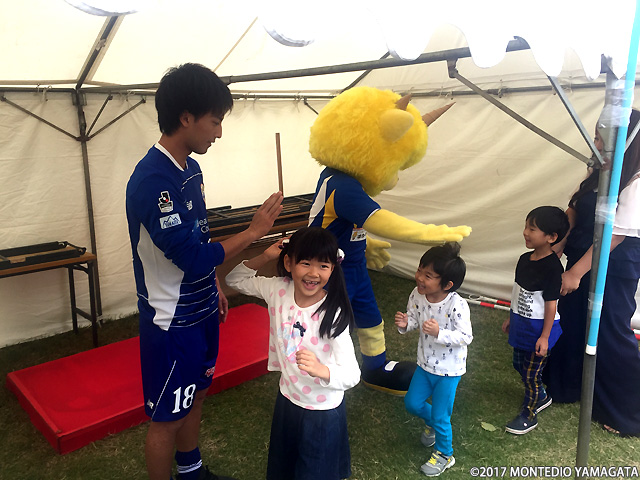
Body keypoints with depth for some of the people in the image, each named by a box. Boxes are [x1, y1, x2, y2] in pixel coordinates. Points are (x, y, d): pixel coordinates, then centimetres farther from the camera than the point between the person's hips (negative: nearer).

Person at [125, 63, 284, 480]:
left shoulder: (190, 168, 3)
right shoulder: (152, 181, -27)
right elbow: (194, 257, -28)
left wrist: (214, 286, 18)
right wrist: (254, 231, -20)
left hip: (200, 310, 9)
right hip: (172, 321, -9)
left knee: (195, 395, 25)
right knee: (167, 416, 10)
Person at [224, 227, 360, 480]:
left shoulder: (333, 315, -27)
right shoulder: (278, 290, -13)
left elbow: (352, 375, -27)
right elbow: (235, 279, 2)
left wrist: (321, 370, -47)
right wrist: (264, 257, -13)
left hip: (322, 411, -5)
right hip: (287, 399, 5)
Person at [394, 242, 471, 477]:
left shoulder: (457, 305, -30)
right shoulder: (417, 294, -14)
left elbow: (466, 337, -24)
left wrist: (439, 332, -37)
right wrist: (404, 324, -21)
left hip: (449, 370, -6)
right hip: (426, 363, 6)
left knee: (440, 417, 7)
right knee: (412, 403, 19)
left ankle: (444, 455, 36)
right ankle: (432, 422, 52)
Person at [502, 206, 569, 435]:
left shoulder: (552, 267, -23)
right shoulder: (525, 259, 0)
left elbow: (551, 304, -20)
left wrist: (545, 337, -17)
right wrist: (511, 318, 18)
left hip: (539, 328, -8)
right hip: (521, 323, 8)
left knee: (531, 373, 6)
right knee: (519, 364, 22)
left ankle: (528, 415, 25)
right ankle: (541, 397, 46)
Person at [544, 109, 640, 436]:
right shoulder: (599, 174, 6)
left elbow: (613, 236, -23)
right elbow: (573, 213, 9)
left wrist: (577, 272, -22)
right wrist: (555, 249, 2)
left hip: (613, 271, -8)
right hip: (582, 262, 8)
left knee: (609, 334, 3)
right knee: (572, 323, 19)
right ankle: (567, 385, 43)